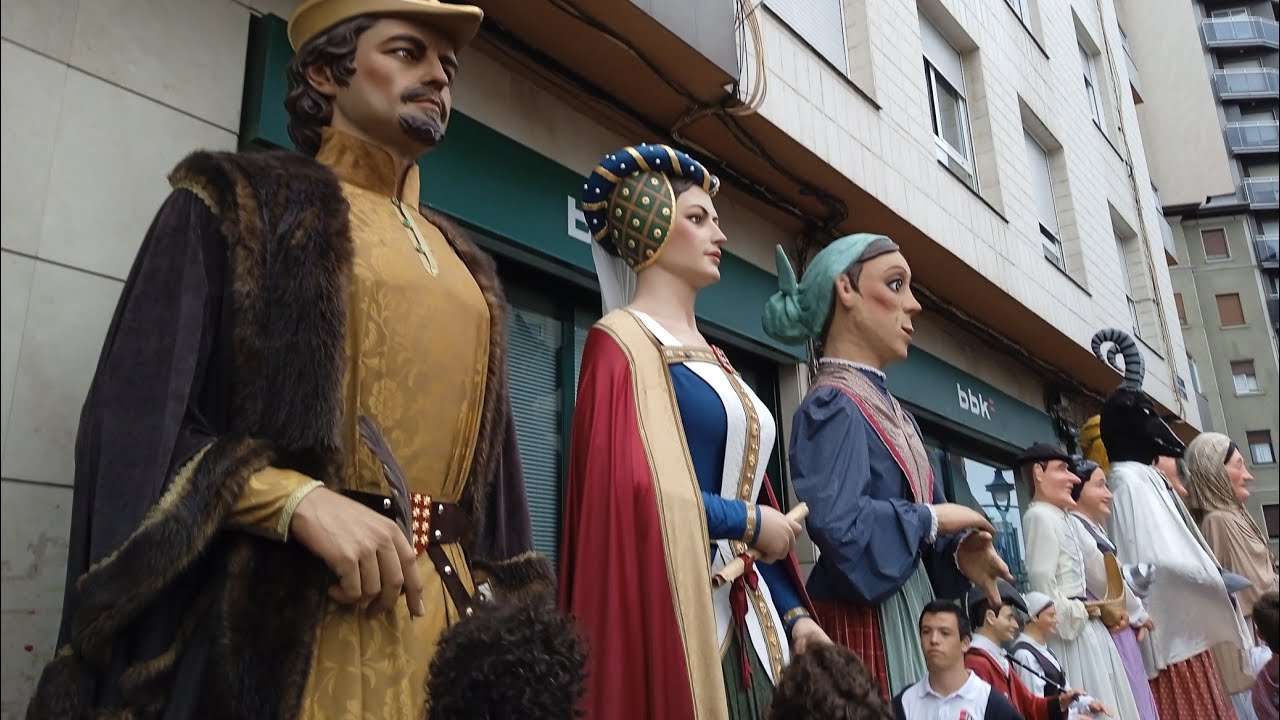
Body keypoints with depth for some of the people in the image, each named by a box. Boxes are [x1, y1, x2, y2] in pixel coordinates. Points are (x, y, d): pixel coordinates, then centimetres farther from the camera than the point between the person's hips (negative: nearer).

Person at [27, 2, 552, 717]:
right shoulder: (238, 202, 3)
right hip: (283, 612, -5)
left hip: (444, 609, 6)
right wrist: (300, 499, -19)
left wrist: (508, 605, 8)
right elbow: (140, 416, -5)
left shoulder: (465, 268, 18)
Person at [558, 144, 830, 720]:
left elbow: (751, 493, 15)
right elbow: (636, 489, -20)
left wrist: (793, 612, 9)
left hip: (749, 620, 8)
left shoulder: (712, 358, 17)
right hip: (672, 617, -8)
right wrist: (747, 520, -8)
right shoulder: (622, 341, -7)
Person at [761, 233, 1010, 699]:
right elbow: (837, 525, -30)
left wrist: (957, 552, -5)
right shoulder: (833, 406, -16)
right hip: (865, 619, -9)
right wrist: (932, 519, -15)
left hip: (911, 607, 9)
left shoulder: (886, 406, 13)